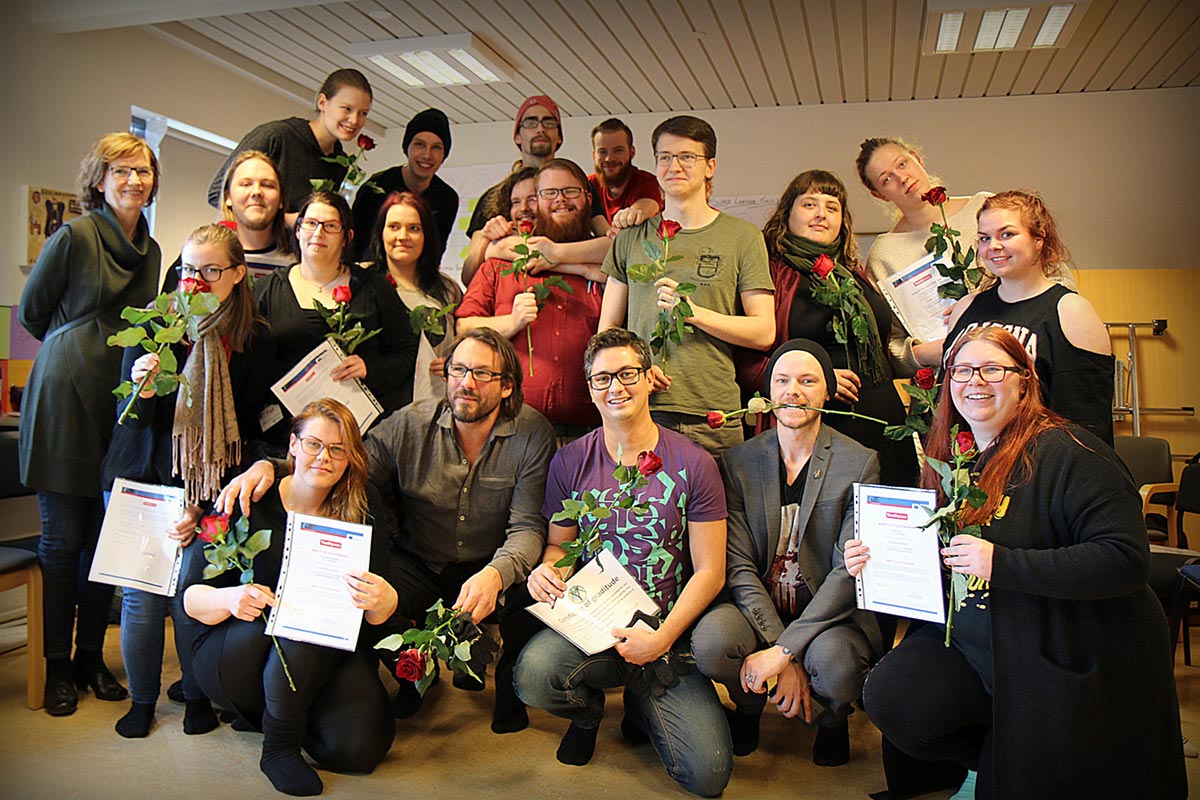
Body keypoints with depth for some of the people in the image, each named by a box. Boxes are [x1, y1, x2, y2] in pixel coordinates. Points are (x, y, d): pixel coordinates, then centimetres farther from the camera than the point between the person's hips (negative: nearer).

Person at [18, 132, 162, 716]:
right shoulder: (75, 235, -5)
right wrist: (78, 349, 11)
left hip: (124, 399, 5)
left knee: (106, 536, 8)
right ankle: (57, 667, 14)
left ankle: (91, 658, 20)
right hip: (66, 398, -5)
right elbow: (31, 312, 3)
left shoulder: (150, 249, 13)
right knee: (63, 536, 1)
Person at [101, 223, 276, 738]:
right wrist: (143, 390, -28)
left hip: (209, 486, 0)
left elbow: (244, 427, -1)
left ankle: (197, 696, 22)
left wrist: (204, 503, -7)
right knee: (141, 593, 3)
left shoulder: (255, 339, -3)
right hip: (141, 479, 1)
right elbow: (133, 419, -4)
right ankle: (141, 700, 25)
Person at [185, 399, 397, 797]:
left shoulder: (363, 507, -2)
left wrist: (382, 601, -32)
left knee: (359, 747, -22)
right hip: (232, 656, -2)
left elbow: (377, 615, -7)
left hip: (327, 656, 2)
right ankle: (279, 747, -10)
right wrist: (230, 599, -30)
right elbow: (191, 597, -7)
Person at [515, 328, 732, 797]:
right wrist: (547, 569, -12)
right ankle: (588, 709, 9)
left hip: (668, 631, -1)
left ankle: (645, 708, 21)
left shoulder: (693, 465, -4)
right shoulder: (569, 462, 2)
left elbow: (709, 572, -3)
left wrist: (661, 639, -14)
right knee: (533, 676, -32)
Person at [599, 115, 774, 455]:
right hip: (640, 412, 2)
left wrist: (695, 313, -13)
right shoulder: (631, 236, 13)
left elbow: (764, 332, 0)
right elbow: (607, 328, 13)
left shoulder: (742, 237, 6)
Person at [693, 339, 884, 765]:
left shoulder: (860, 463, -5)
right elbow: (739, 565, -6)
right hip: (758, 607, 2)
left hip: (830, 612, -1)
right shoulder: (738, 461, 2)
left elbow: (851, 570, -13)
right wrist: (785, 662, -18)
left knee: (832, 661, -34)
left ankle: (833, 715, 8)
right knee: (709, 642, -30)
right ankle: (749, 705, 10)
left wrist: (784, 650, -23)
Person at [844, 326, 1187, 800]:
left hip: (1064, 652, -5)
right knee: (889, 698, -16)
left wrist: (1002, 564, -31)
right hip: (968, 638, 5)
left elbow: (1125, 559, -26)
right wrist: (877, 557, -5)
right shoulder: (948, 455, 6)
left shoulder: (1066, 452, -17)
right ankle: (991, 759, 12)